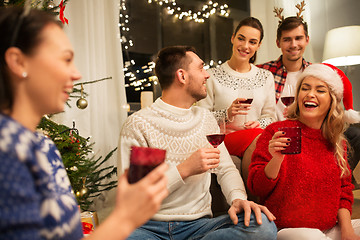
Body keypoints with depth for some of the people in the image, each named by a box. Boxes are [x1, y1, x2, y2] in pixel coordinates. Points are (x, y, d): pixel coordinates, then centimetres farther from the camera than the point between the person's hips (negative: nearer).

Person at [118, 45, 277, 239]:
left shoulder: (205, 118, 13)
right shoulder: (138, 124, -7)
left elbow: (226, 169, 11)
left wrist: (238, 198, -12)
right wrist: (184, 170, -20)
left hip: (198, 224, 6)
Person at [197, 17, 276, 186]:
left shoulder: (266, 77, 16)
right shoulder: (212, 76, 3)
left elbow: (270, 116, 16)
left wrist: (259, 124, -7)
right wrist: (227, 113, -16)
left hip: (258, 137, 3)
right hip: (223, 138, -3)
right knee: (257, 139, -35)